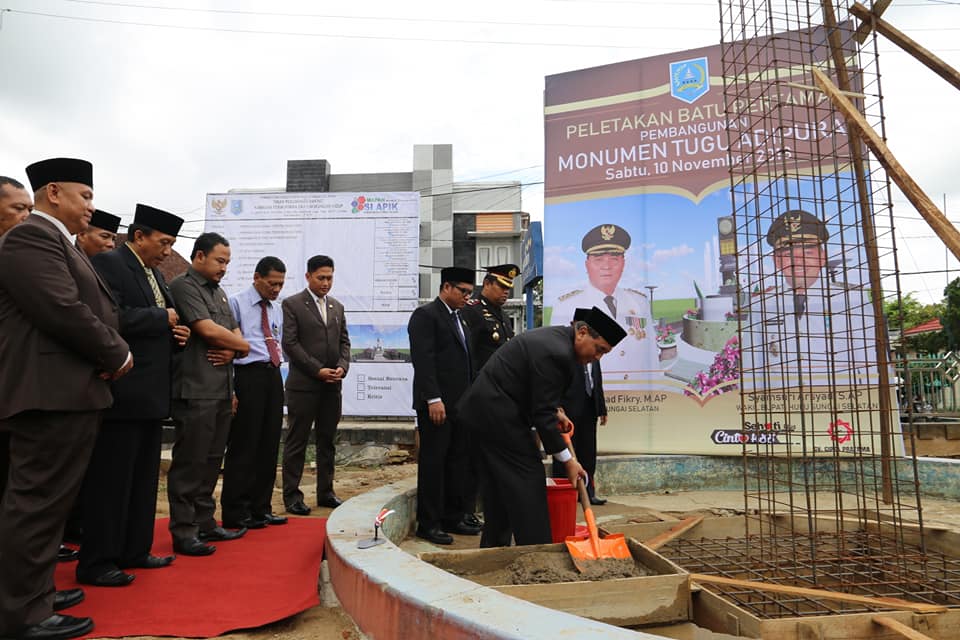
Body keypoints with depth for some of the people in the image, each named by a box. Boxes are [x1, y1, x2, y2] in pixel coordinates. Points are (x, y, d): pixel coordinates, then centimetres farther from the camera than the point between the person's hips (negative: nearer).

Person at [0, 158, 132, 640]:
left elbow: (93, 309, 20)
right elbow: (64, 311, -22)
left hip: (69, 391, 11)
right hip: (52, 392, -11)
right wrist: (118, 355, -10)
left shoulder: (57, 242, 21)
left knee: (44, 503, 18)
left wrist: (110, 356, 3)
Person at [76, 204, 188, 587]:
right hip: (122, 391, -9)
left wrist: (177, 335, 3)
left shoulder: (155, 273, 18)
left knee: (144, 477, 14)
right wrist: (163, 318, -13)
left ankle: (134, 550, 26)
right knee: (110, 478, -1)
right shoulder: (107, 263, -9)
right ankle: (95, 562, 11)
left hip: (151, 391, 9)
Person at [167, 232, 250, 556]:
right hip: (195, 391, -8)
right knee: (189, 462, -1)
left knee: (211, 461, 13)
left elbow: (234, 331, 19)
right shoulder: (183, 286, -7)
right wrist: (243, 345, -2)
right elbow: (207, 329, -17)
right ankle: (183, 532, 8)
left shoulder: (219, 292, 19)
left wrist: (231, 350, -5)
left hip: (222, 390, 8)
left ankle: (205, 523, 23)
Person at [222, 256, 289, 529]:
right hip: (248, 375, -7)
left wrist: (276, 367, 12)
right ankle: (235, 512, 9)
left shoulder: (277, 309, 17)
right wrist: (230, 388, -14)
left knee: (269, 446, 10)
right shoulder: (237, 303, -4)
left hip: (273, 376, 7)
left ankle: (260, 508, 21)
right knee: (243, 446, -3)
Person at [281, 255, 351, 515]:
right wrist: (318, 370, -14)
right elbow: (290, 343, -9)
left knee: (327, 441, 11)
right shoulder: (292, 304, -2)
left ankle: (325, 492, 20)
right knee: (296, 441, 3)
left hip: (332, 386, 5)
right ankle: (291, 494, 12)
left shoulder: (337, 306, 15)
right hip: (303, 384, -5)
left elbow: (344, 341, 14)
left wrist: (342, 366, -5)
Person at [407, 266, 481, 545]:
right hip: (436, 404, -8)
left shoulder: (460, 319, 19)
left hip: (459, 404, 8)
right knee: (432, 462, -1)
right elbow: (423, 360, -16)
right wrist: (433, 399, -21)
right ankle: (428, 523, 9)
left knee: (457, 461, 11)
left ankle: (453, 517, 22)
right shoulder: (425, 315, -7)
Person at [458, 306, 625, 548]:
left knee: (496, 484, 17)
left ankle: (493, 549, 27)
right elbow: (542, 415, -21)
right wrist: (568, 461, -15)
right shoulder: (556, 353, -22)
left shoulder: (556, 337, 9)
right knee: (527, 479, -4)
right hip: (498, 417, -11)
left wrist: (555, 411, 12)